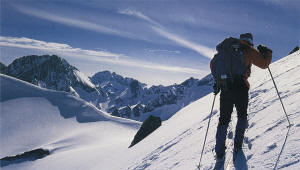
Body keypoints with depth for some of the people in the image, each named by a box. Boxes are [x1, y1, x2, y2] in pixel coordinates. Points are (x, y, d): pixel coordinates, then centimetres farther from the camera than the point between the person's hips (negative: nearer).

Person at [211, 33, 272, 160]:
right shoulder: (249, 50, 2)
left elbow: (213, 64, 18)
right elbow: (264, 64, -1)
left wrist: (218, 79, 22)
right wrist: (267, 52, 17)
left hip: (225, 88, 4)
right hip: (240, 87, -4)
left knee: (224, 119, 10)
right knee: (242, 116, 20)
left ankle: (220, 152, 7)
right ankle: (237, 145, 16)